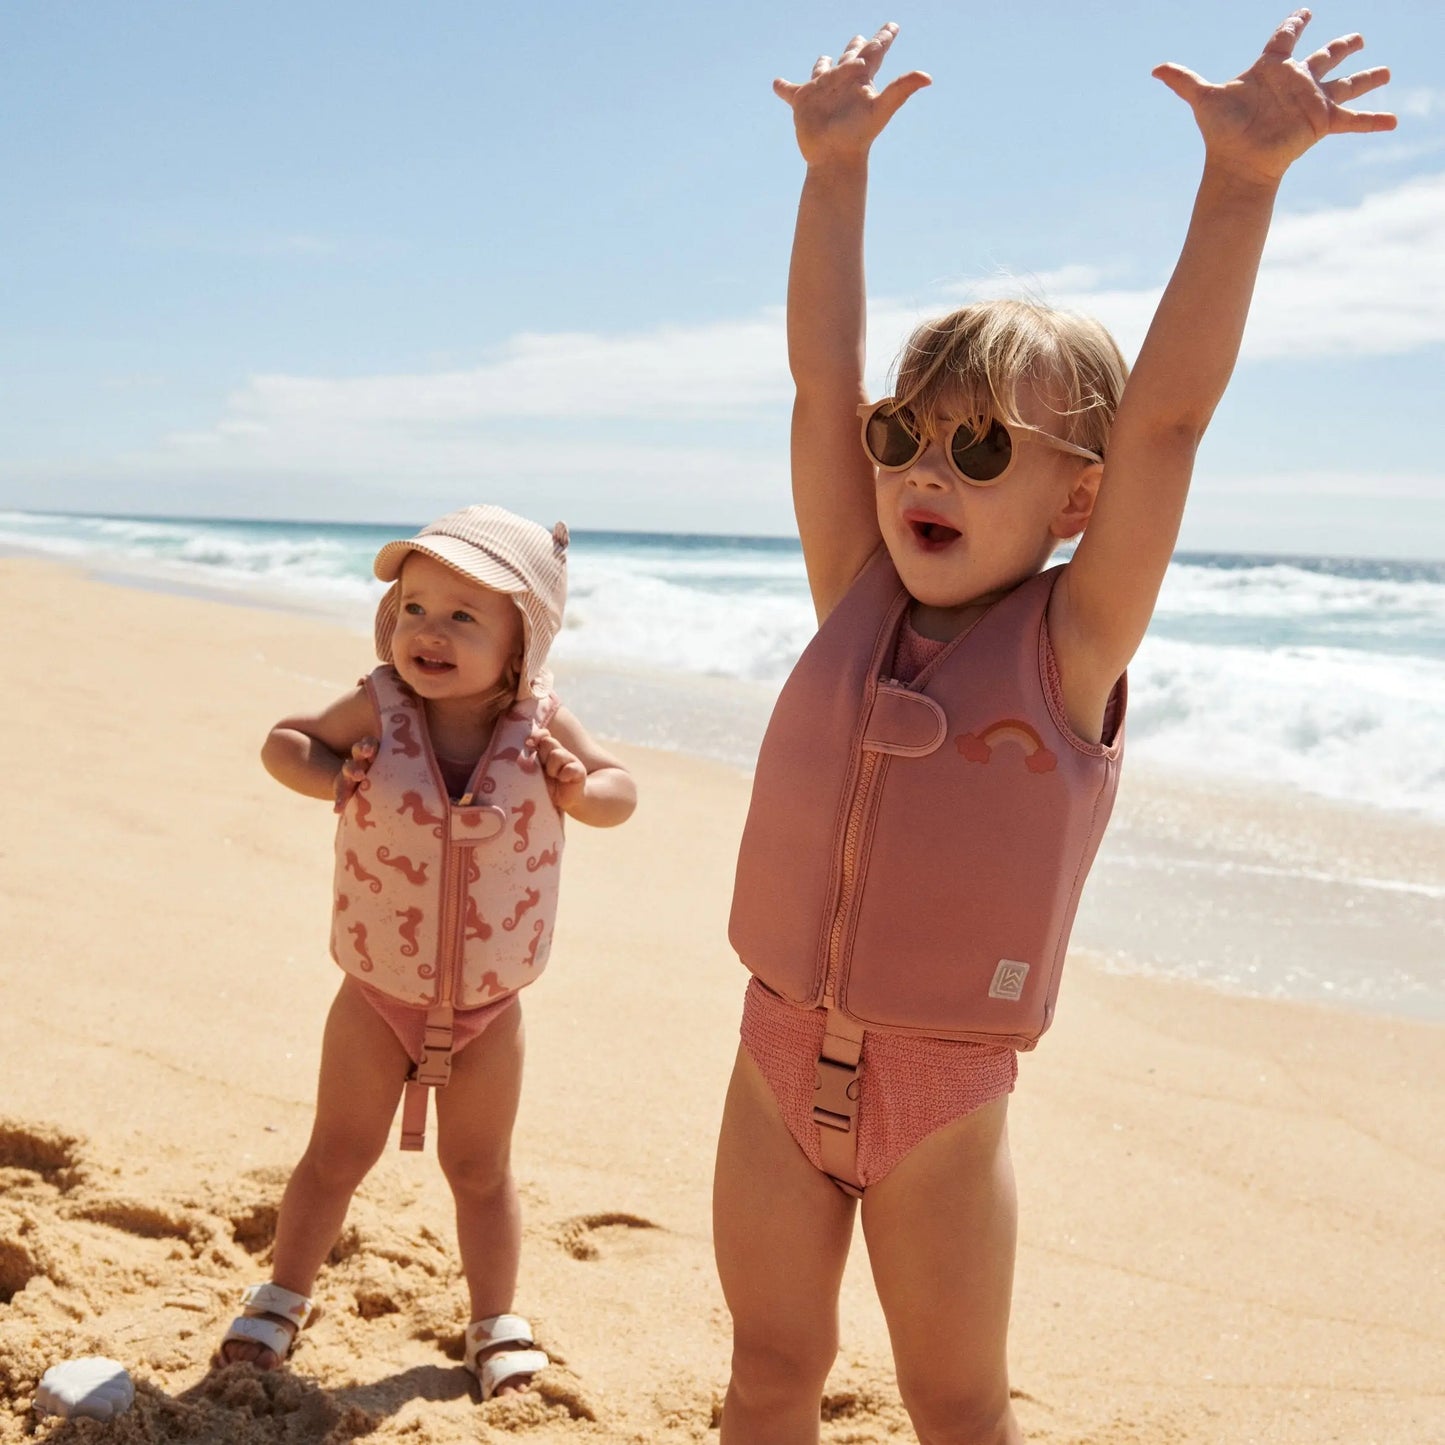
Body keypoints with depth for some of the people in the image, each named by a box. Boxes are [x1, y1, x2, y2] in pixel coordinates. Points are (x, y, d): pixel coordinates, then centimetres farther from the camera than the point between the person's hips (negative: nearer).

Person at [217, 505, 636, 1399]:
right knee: (338, 1155, 15)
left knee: (481, 1169, 15)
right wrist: (330, 777, -22)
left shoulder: (540, 722, -14)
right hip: (377, 993, 0)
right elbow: (284, 739, -2)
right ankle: (285, 1297, 36)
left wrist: (579, 791, -25)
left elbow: (622, 790, -3)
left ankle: (496, 1320, 34)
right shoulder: (380, 708, -15)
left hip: (490, 1004, 0)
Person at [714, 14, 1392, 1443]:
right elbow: (822, 373, -7)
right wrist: (836, 164, -10)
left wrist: (1239, 181, -27)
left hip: (944, 1091, -2)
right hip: (781, 1055, 3)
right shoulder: (857, 601, -3)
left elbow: (1168, 413, -21)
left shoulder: (1069, 644, -11)